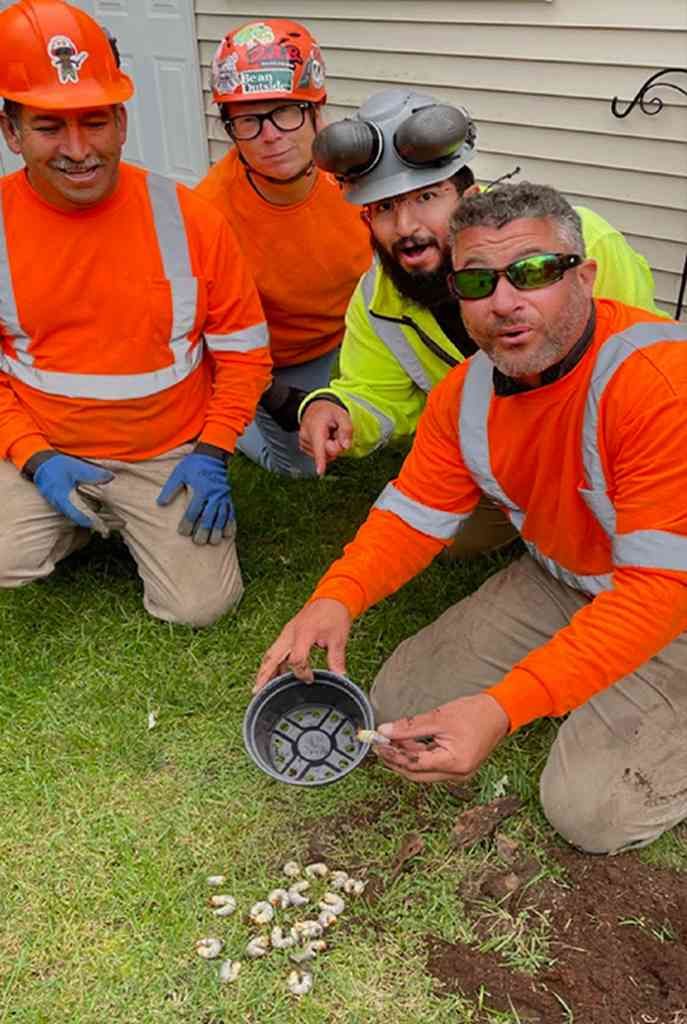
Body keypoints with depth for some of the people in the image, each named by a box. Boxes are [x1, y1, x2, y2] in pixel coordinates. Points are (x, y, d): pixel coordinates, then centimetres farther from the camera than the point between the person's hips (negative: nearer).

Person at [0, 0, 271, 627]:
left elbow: (244, 350, -3)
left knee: (198, 606, -10)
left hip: (172, 455, -1)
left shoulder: (188, 218, -10)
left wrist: (211, 453, -11)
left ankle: (143, 522, 22)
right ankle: (91, 522, 16)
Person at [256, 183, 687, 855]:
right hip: (559, 582, 7)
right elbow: (414, 515, -2)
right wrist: (337, 597, -24)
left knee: (590, 811, -19)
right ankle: (582, 694, 19)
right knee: (399, 707, 3)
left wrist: (501, 709, -40)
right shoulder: (467, 392, -8)